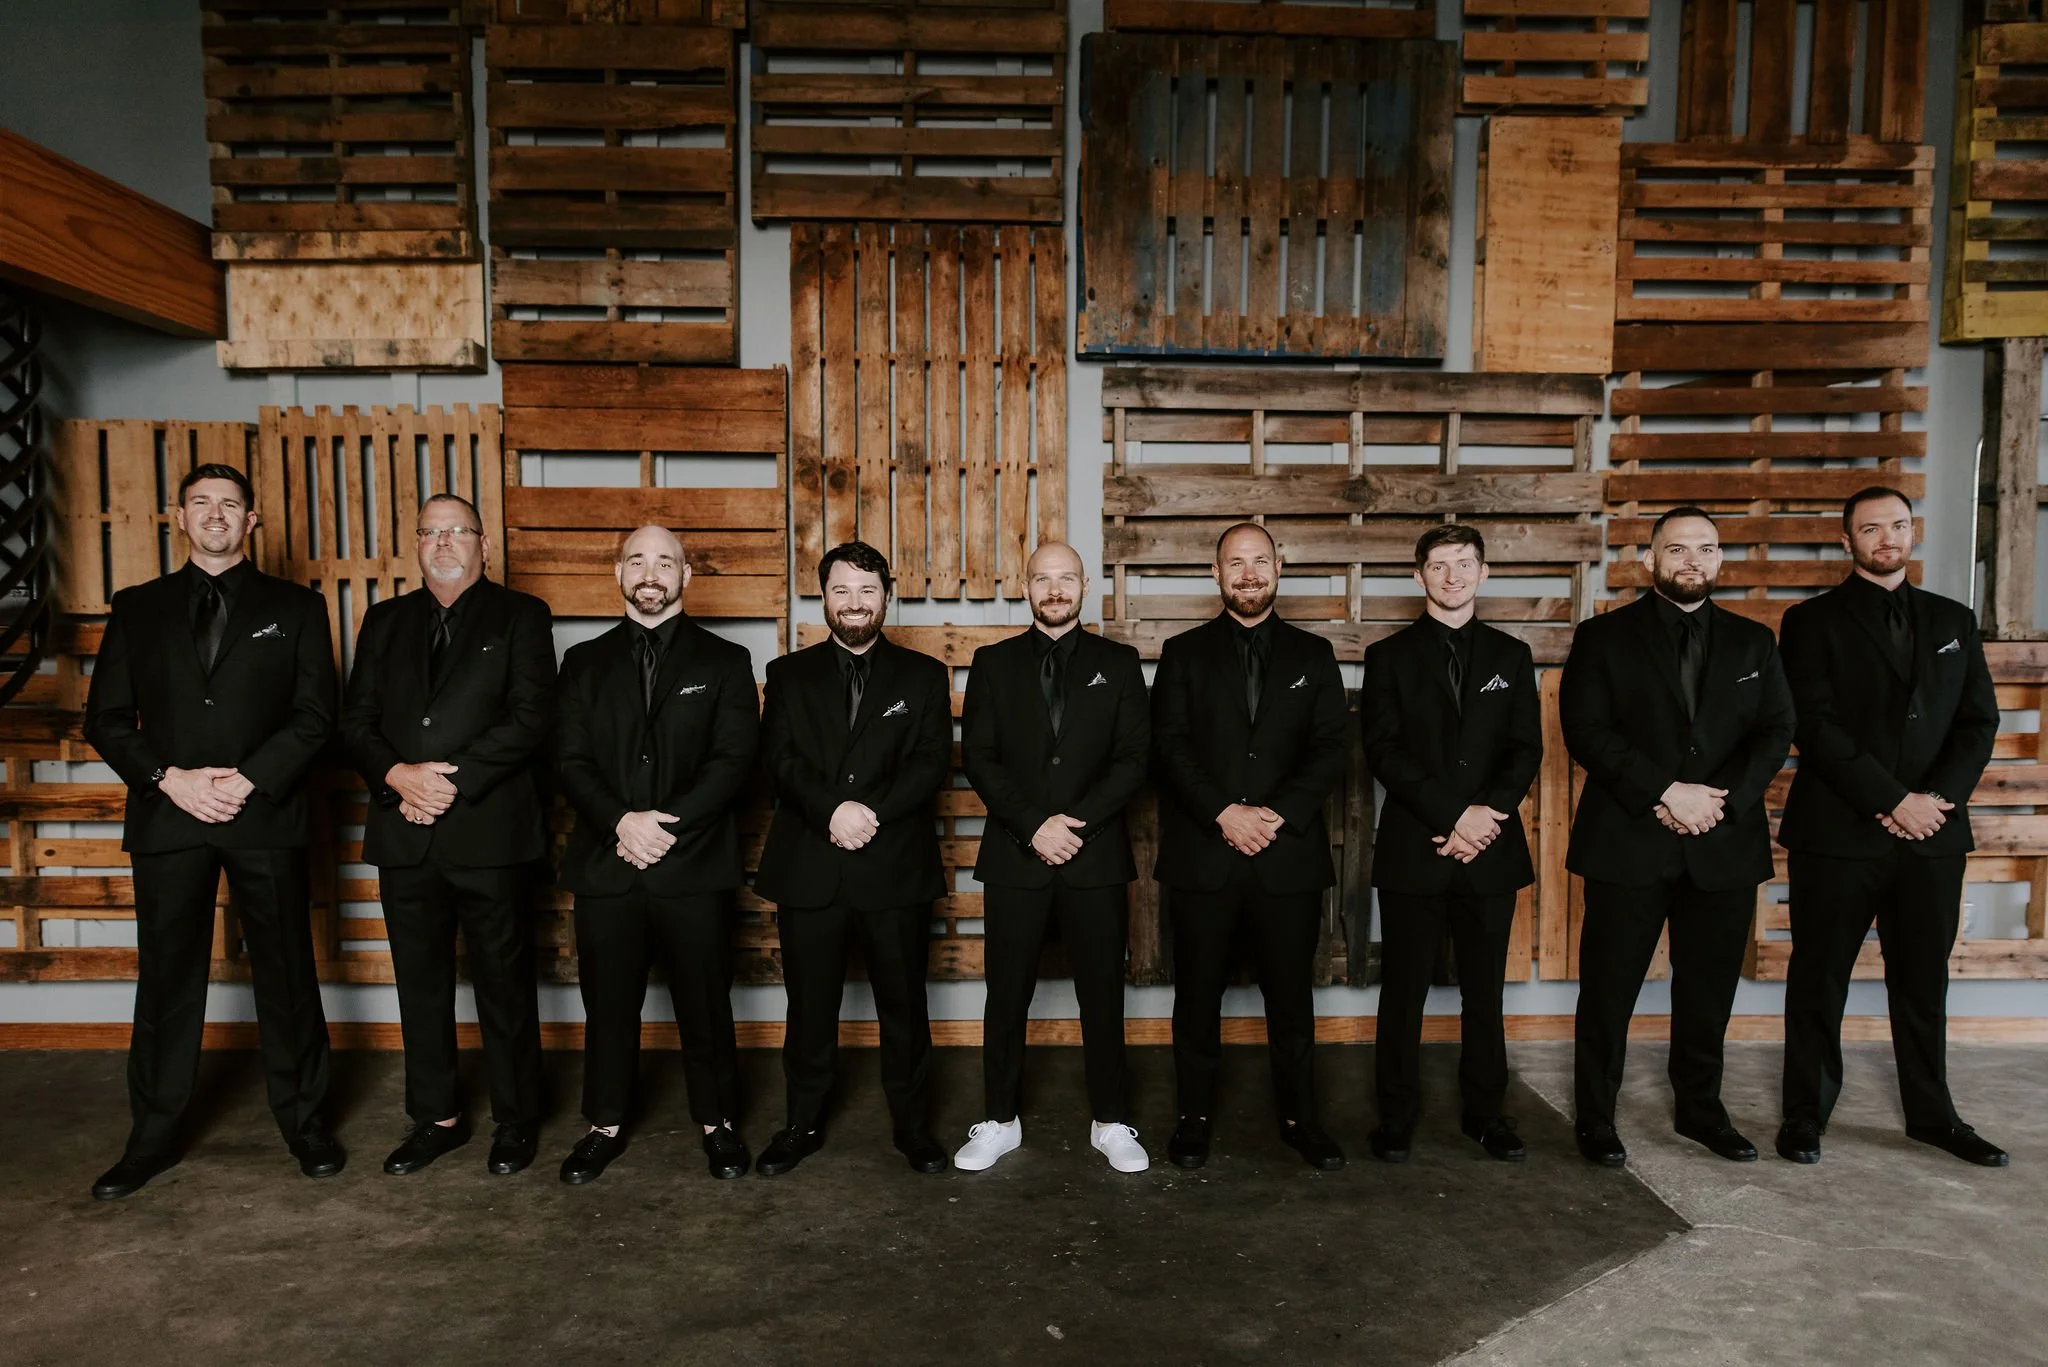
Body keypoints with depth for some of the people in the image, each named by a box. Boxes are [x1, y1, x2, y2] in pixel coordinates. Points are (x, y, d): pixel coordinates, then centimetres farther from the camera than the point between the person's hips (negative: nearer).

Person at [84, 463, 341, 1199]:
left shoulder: (295, 607, 7)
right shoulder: (138, 607, 12)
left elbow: (315, 714, 0)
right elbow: (106, 717, 7)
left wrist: (248, 781, -12)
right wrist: (170, 779, -9)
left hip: (266, 817, -1)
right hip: (167, 816, 2)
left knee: (286, 974, 5)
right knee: (166, 978, 9)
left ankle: (304, 1120, 18)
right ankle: (153, 1135, 22)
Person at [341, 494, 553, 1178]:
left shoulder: (520, 615, 2)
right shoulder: (385, 621, 15)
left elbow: (528, 718, -8)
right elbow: (356, 718, 9)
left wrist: (451, 781, -15)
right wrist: (396, 776, -10)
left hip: (490, 832, -4)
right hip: (405, 834, 4)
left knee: (505, 985, 4)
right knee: (421, 984, 13)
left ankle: (516, 1118, 20)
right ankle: (437, 1117, 28)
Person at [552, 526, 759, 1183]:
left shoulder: (724, 661, 5)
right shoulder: (584, 662, 11)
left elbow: (733, 760, -5)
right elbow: (570, 760, 2)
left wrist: (667, 826, -14)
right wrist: (622, 822, -14)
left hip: (694, 864, -2)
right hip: (605, 865, 2)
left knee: (705, 1004, 7)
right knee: (608, 1004, 11)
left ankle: (717, 1123, 24)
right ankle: (605, 1125, 29)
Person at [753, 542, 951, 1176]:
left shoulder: (923, 676, 8)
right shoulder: (789, 675, 11)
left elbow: (931, 761, -3)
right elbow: (779, 758, -2)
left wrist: (872, 811, -17)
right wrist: (832, 809, -19)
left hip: (896, 867, 0)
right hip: (809, 868, 1)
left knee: (903, 1005, 8)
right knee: (809, 1006, 10)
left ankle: (911, 1123, 24)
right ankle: (803, 1123, 26)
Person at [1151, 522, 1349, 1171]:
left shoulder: (1313, 654, 11)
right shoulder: (1184, 653, 7)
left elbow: (1330, 751, 3)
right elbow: (1169, 748, -2)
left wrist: (1278, 814, -11)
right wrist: (1224, 814, -14)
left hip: (1290, 853, 1)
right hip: (1202, 855, 0)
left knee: (1291, 994, 8)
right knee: (1198, 994, 7)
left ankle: (1299, 1116, 24)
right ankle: (1194, 1116, 21)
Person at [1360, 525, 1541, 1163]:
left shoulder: (1511, 656, 12)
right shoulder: (1389, 656, 4)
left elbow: (1527, 750, 5)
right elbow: (1383, 751, -6)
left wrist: (1488, 815, -11)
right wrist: (1454, 815, -15)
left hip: (1490, 849, 2)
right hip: (1412, 849, -2)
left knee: (1484, 989, 10)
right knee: (1403, 990, 3)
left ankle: (1485, 1111, 24)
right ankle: (1396, 1116, 15)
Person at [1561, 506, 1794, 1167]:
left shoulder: (1753, 642, 13)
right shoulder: (1604, 637, 2)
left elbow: (1775, 733, 4)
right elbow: (1587, 733, -8)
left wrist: (1721, 800, -11)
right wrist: (1666, 793, -16)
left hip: (1725, 844, 3)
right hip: (1628, 843, -3)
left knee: (1709, 990, 13)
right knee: (1608, 989, 3)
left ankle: (1701, 1108, 32)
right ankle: (1595, 1117, 16)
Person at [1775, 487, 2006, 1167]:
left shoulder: (1953, 620, 14)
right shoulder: (1814, 620, 0)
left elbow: (1979, 721, 8)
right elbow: (1816, 727, -9)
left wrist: (1939, 797, -8)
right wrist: (1894, 800, -14)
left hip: (1933, 831, 4)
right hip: (1838, 831, -4)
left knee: (1924, 981, 13)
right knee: (1819, 979, 4)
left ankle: (1932, 1114, 27)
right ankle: (1806, 1114, 15)